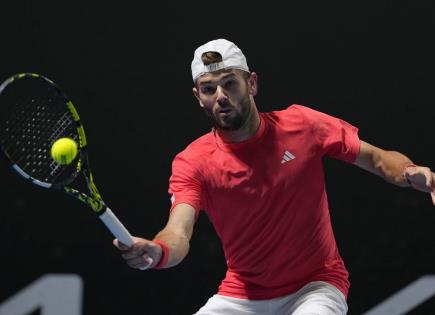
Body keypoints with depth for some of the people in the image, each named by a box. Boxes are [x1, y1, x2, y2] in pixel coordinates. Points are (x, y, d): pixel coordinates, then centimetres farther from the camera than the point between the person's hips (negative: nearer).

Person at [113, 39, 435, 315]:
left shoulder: (301, 125, -9)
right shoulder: (193, 163, -11)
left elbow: (378, 159, -1)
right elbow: (178, 233, -25)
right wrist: (156, 251, -50)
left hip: (315, 286, -2)